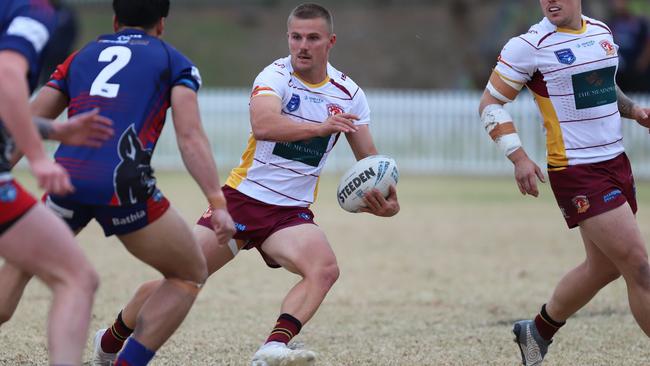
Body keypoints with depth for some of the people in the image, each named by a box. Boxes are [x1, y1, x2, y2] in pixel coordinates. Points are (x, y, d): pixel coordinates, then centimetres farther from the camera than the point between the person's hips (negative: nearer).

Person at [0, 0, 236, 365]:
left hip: (67, 177, 3)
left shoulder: (81, 56, 26)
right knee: (190, 274, 17)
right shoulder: (174, 61, 16)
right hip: (123, 183, -3)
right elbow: (190, 137, 0)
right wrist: (218, 204, -5)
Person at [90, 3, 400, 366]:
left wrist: (386, 199, -11)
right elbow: (263, 125, -32)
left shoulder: (349, 93, 2)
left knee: (325, 269, -30)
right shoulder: (276, 75, -11)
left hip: (291, 213, 2)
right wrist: (320, 128, -43)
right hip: (243, 197, -2)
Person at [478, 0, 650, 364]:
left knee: (604, 267, 14)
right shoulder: (529, 46, -11)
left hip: (616, 162, 7)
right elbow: (490, 104, -5)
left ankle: (538, 332, 33)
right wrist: (519, 157, -16)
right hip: (576, 172, -7)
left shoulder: (602, 32, 9)